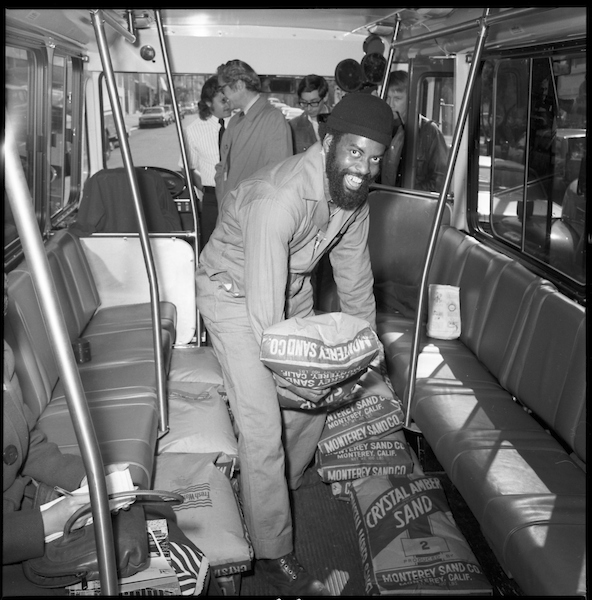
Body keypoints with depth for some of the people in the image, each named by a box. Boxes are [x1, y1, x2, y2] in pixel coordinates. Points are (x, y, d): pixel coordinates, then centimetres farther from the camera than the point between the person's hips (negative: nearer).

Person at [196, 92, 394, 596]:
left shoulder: (354, 194, -11)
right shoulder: (278, 199, -38)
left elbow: (354, 270, 3)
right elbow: (263, 306, -36)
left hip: (293, 290, 8)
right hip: (236, 293, -8)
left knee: (313, 399, 18)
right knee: (262, 423, -12)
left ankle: (286, 486, 47)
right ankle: (274, 552, 5)